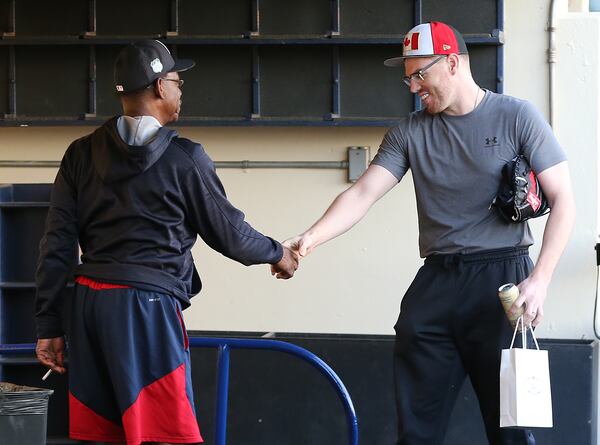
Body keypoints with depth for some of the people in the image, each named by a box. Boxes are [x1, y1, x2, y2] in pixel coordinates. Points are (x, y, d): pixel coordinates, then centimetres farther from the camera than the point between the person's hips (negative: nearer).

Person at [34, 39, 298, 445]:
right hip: (148, 304, -6)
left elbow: (57, 245, 6)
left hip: (89, 302, 6)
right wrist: (277, 254, 22)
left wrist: (49, 325, 10)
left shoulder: (82, 154, 9)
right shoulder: (184, 158, -5)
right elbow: (229, 234, 3)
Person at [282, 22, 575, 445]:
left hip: (501, 280, -4)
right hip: (435, 283, 4)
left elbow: (562, 200, -2)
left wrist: (540, 279, -13)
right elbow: (362, 194, 0)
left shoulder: (516, 117, -1)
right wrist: (311, 238, -17)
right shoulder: (410, 132, 9)